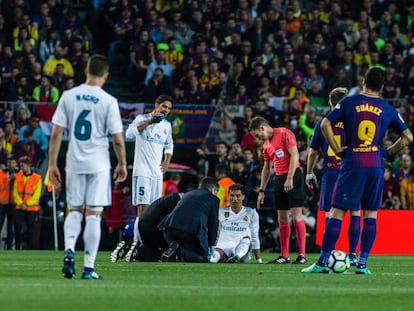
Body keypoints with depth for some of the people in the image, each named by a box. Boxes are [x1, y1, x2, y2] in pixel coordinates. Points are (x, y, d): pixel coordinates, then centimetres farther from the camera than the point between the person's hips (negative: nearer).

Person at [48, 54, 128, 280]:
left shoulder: (68, 96, 0)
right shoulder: (108, 101, -7)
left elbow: (56, 134, -1)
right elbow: (118, 139, -6)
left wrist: (52, 164, 6)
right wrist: (122, 164, 9)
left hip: (74, 163, 2)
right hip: (99, 164, -2)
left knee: (75, 211, 15)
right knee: (93, 214, 1)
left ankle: (69, 250, -9)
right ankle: (89, 267, 0)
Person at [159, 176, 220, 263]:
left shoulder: (187, 194, 34)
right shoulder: (213, 199, 18)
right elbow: (213, 225, 19)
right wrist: (209, 245, 33)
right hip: (193, 229, -5)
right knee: (202, 258, 7)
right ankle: (179, 252, -18)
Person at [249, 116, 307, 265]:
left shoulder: (284, 134, -7)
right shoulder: (266, 145, 17)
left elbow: (294, 155, -14)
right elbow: (266, 169, 23)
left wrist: (290, 178, -20)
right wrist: (261, 190, 19)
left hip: (293, 176, -8)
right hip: (279, 179, 8)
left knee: (296, 215, -10)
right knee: (282, 218, 6)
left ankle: (302, 255, -10)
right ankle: (284, 256, 9)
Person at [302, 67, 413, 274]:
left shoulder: (349, 102, 3)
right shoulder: (388, 110, 9)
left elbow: (325, 125, -6)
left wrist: (337, 149, 2)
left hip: (352, 164, -2)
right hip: (376, 165, 2)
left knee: (337, 212, -2)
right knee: (370, 214, 8)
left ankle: (323, 262, -5)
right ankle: (362, 263, 3)